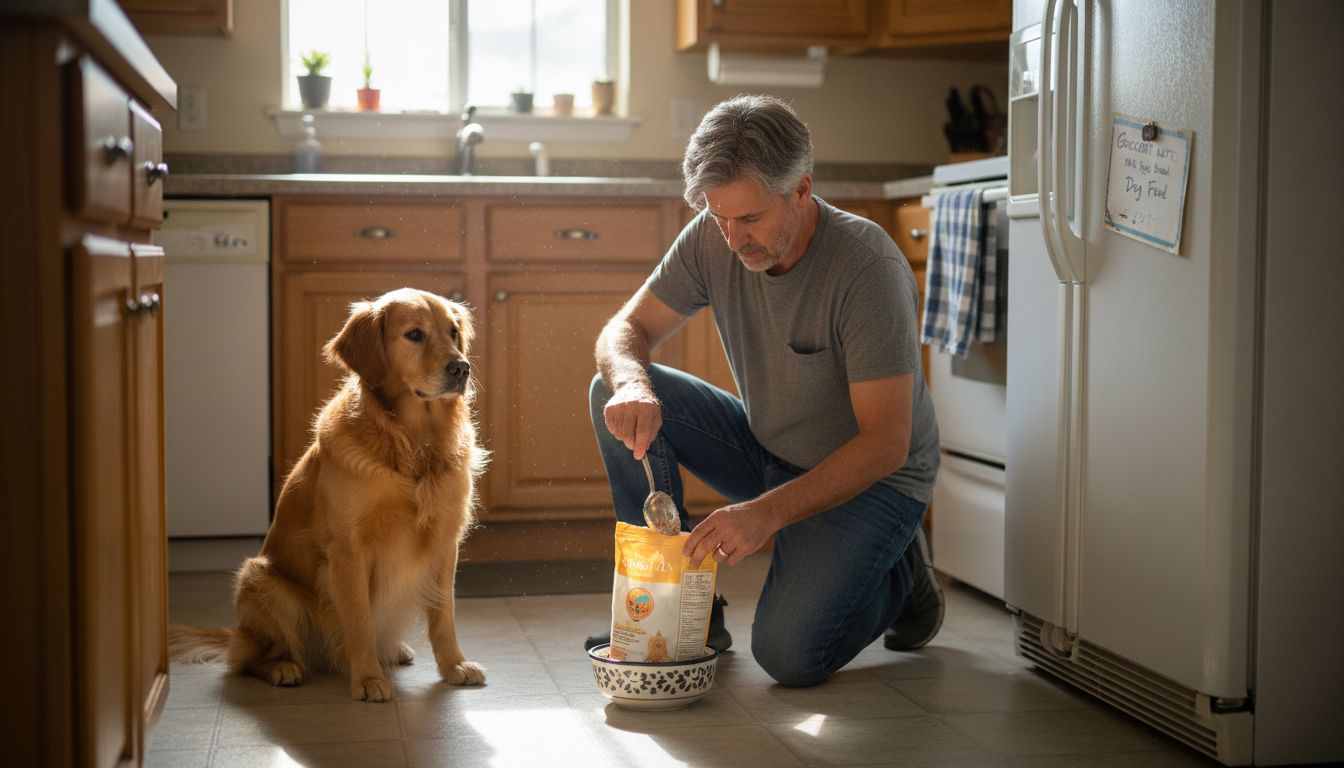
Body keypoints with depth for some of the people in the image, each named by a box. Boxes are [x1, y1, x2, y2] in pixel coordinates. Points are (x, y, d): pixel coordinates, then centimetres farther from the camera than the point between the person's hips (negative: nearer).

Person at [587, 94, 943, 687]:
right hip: (768, 453, 6)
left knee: (788, 654, -25)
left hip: (871, 480, -5)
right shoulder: (713, 240, -12)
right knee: (614, 394, -14)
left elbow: (885, 443, -29)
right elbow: (626, 328, -5)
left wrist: (767, 512, -40)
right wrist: (632, 384, -31)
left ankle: (899, 577, 8)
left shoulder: (868, 266, -28)